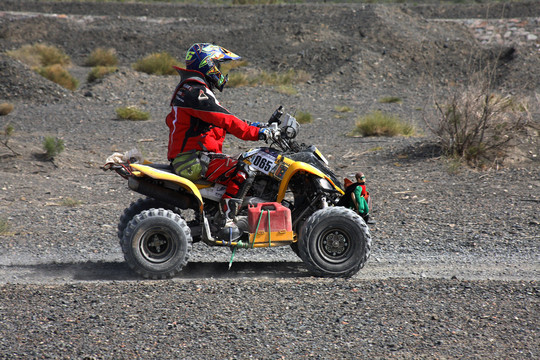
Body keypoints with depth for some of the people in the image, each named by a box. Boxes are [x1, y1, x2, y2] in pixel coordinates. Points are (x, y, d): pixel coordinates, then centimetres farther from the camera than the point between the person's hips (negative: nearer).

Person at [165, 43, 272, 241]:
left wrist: (250, 125, 17)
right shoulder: (195, 91, -13)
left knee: (236, 167, 21)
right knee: (241, 173, -22)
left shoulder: (192, 89, 21)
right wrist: (256, 133, -16)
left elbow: (220, 121, 24)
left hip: (188, 156, 11)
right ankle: (226, 222, -23)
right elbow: (224, 119, -20)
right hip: (192, 159, -11)